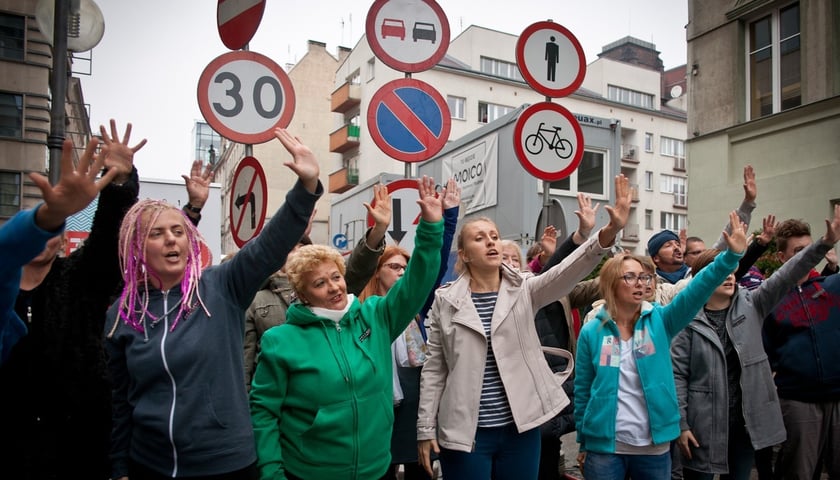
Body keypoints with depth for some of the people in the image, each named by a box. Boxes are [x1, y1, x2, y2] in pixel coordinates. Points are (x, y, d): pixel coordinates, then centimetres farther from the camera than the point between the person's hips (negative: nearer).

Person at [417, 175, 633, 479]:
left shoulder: (524, 290, 1)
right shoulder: (445, 299, -2)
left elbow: (567, 271, -18)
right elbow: (434, 368, 0)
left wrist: (609, 232, -33)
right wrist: (426, 428, -1)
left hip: (520, 429, 2)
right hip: (464, 432, -1)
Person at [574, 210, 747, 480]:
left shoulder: (659, 320, -1)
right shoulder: (591, 332, -4)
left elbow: (697, 290, -16)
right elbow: (582, 390, 1)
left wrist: (732, 255, -28)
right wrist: (583, 443, 3)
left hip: (654, 447, 2)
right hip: (604, 447, -1)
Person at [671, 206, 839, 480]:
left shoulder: (751, 305, 3)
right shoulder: (688, 319, -8)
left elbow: (786, 277, -9)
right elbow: (677, 374, -9)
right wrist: (680, 424, -12)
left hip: (746, 420, 4)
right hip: (704, 424, -4)